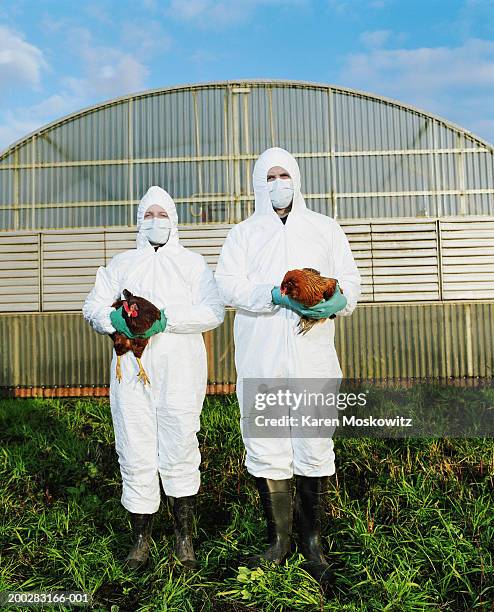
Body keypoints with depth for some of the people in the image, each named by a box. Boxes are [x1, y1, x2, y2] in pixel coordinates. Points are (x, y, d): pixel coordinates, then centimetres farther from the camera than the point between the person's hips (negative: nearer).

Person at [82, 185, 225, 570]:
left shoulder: (192, 263, 11)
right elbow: (93, 306, 12)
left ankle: (184, 537, 20)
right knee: (135, 453, 4)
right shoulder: (121, 264, 20)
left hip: (180, 372, -2)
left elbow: (213, 311, -2)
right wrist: (115, 320, -10)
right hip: (131, 370, 2)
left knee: (179, 452, 2)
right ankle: (141, 538, 22)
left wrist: (167, 318, -15)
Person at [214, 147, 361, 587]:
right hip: (260, 361, 0)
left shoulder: (326, 228, 17)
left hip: (312, 357, 1)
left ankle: (312, 540, 22)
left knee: (315, 448, 3)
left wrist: (338, 302, -11)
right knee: (266, 449, 3)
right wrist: (277, 296, -16)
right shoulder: (243, 233, 12)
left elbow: (350, 278, 11)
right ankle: (278, 541, 21)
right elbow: (228, 286, -2)